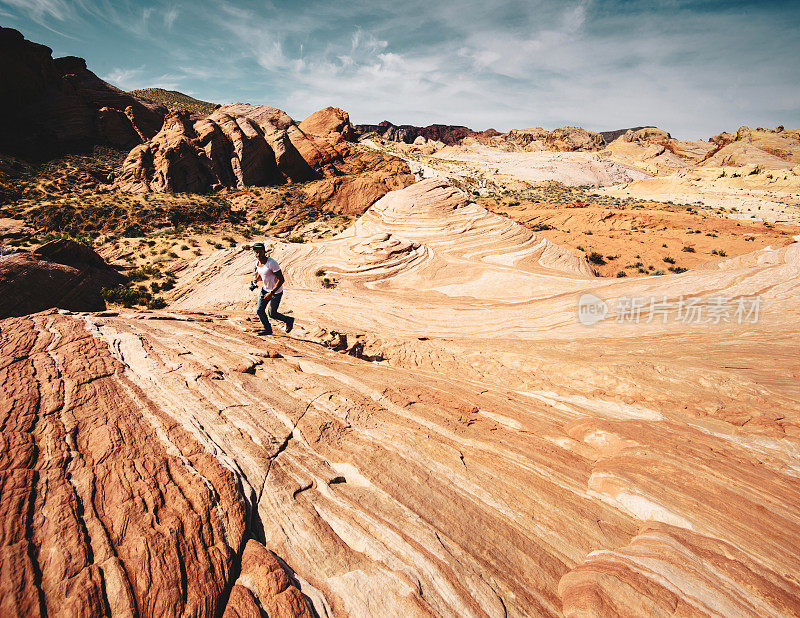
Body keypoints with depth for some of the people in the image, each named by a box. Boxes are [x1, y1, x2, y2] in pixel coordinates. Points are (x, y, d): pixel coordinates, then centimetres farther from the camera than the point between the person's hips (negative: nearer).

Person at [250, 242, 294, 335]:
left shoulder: (271, 263, -25)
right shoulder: (257, 262, -2)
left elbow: (281, 280, -24)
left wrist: (271, 293, -27)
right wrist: (255, 282, 1)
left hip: (276, 291, -7)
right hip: (265, 289, 7)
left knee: (272, 314, 1)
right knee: (259, 311, 5)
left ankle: (289, 320, 27)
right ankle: (268, 329, 26)